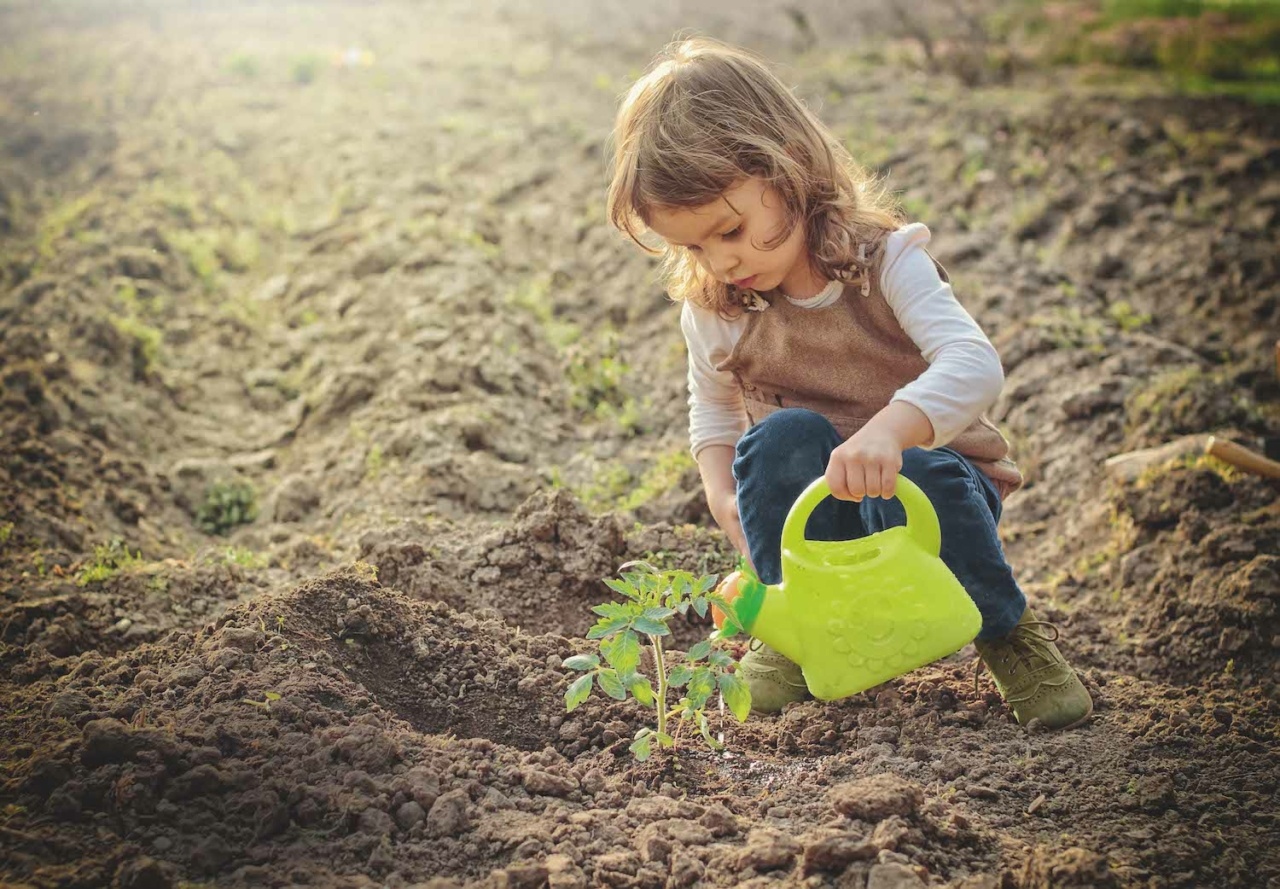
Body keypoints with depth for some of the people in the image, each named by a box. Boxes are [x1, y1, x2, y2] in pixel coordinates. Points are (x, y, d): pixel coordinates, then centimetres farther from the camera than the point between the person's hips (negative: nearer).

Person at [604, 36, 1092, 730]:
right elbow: (712, 411, 14)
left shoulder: (884, 261, -16)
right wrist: (721, 492, -9)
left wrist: (889, 428, -52)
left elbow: (974, 366, -32)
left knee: (919, 477, -37)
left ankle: (1006, 633, -8)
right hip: (807, 519, 2)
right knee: (784, 436, -30)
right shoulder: (711, 313, -5)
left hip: (923, 483, -2)